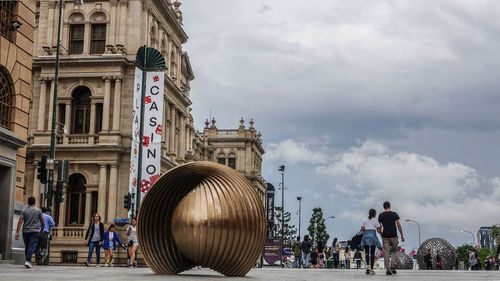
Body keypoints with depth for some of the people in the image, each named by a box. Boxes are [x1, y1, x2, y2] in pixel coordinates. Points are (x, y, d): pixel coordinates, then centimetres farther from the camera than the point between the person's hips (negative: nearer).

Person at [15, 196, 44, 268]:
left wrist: (17, 232, -10)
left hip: (25, 231, 3)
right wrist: (42, 230, 22)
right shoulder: (38, 211, 1)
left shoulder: (24, 211, 3)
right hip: (35, 231, -2)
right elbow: (42, 222, 5)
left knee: (27, 247, 16)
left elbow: (20, 222, -7)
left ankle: (28, 261, 24)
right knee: (32, 247, -9)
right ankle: (28, 261, -24)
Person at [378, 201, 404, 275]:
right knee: (394, 251, 14)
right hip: (393, 236, -1)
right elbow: (398, 225, -6)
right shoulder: (394, 214, -1)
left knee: (386, 252, 1)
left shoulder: (381, 215, 3)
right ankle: (393, 266, -2)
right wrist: (402, 235, -2)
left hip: (385, 236, 1)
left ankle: (387, 269, -6)